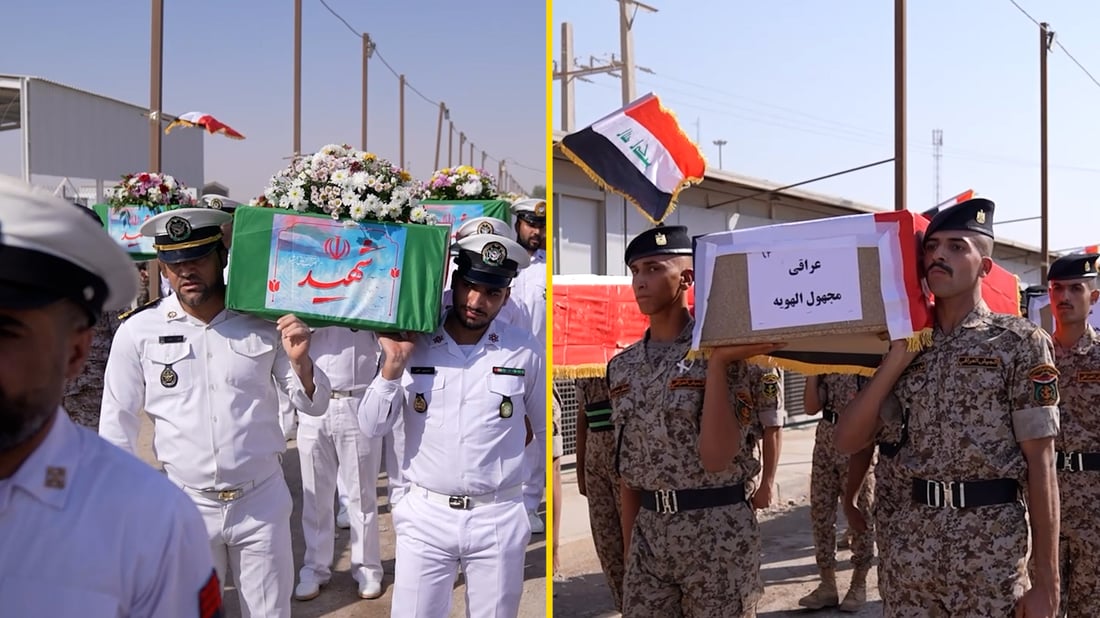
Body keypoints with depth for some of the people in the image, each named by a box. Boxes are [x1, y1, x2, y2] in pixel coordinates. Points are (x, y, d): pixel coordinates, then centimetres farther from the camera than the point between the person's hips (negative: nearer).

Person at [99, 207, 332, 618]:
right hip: (184, 504, 0)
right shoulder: (138, 331, -7)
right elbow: (117, 427, 1)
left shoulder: (264, 321, -6)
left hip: (261, 499, 0)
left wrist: (300, 361, -19)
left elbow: (314, 405, 0)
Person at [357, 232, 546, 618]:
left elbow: (547, 430, 8)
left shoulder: (524, 352, -4)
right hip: (425, 516, 0)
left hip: (499, 518, 0)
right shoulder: (412, 345, -3)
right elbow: (371, 428, -3)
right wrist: (394, 363, -15)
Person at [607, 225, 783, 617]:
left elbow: (716, 458, -18)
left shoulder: (723, 351, -9)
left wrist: (716, 364, -19)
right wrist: (629, 547, 11)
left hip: (719, 533, -4)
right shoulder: (623, 367, 6)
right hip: (649, 533, 5)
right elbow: (628, 470, 12)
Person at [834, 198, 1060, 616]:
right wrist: (896, 360, -7)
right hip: (908, 547, 4)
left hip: (991, 552, -4)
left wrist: (1046, 583, -10)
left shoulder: (1019, 342, -3)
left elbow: (1040, 465, -6)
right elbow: (847, 441, 0)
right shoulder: (905, 346, 9)